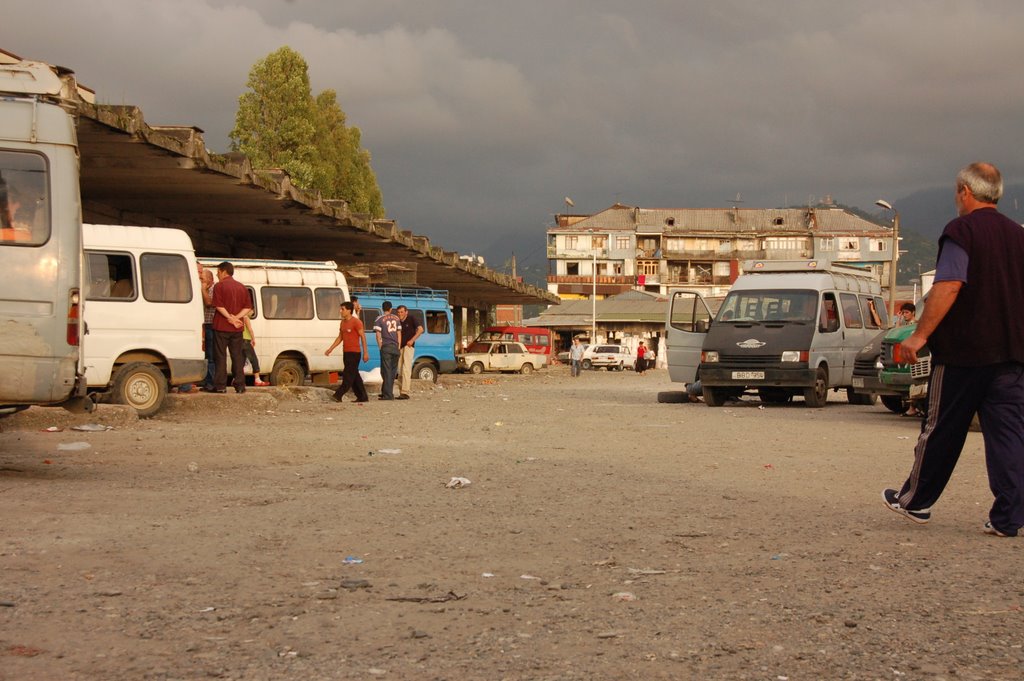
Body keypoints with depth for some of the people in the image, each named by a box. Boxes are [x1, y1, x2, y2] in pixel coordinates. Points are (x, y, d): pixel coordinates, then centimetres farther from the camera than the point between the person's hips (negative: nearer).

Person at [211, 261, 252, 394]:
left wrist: (231, 318, -13)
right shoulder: (242, 287, 12)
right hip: (236, 329, 5)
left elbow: (219, 306, -16)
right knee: (237, 356, 8)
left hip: (221, 327, -5)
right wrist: (236, 318, -7)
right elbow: (248, 308, 5)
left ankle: (220, 385, -3)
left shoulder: (219, 286, -5)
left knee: (220, 357, 0)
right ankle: (240, 385, 6)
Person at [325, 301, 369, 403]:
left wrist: (365, 353, -15)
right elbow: (340, 337, 21)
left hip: (354, 352, -9)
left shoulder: (356, 322, -10)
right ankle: (362, 397, 14)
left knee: (348, 375, -11)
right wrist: (330, 349, 14)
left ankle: (338, 395, -17)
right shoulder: (343, 322, 14)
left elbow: (363, 337, -12)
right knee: (354, 376, 9)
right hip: (346, 352, 9)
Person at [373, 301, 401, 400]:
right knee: (393, 371, 12)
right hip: (395, 347, 4)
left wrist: (380, 347, 0)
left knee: (386, 371, -2)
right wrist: (399, 347, 15)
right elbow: (399, 333, 12)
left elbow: (378, 335, -8)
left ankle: (388, 394, -6)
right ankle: (386, 392, 20)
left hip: (386, 347, -4)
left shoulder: (379, 320, -3)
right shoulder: (396, 319, 11)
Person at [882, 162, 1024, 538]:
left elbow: (948, 286, -19)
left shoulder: (962, 231, -9)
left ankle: (915, 501, 20)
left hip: (963, 351, -5)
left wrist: (920, 335, -18)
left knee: (941, 430, 7)